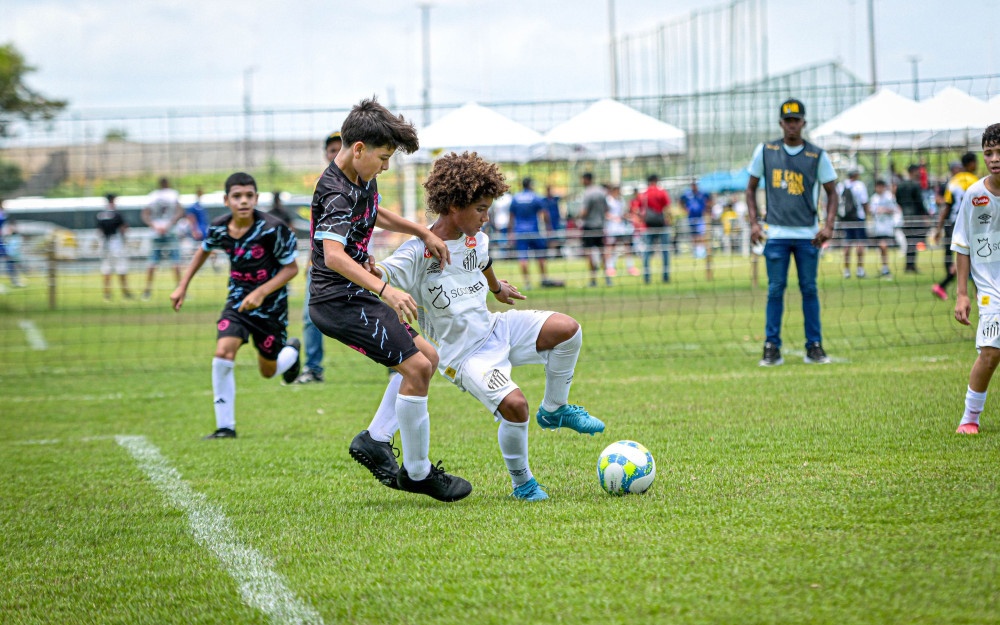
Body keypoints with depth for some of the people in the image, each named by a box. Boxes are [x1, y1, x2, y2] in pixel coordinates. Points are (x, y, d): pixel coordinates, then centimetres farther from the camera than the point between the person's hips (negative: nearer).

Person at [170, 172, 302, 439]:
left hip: (270, 305, -2)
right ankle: (225, 427, -10)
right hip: (238, 301, 2)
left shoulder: (272, 229, -23)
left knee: (268, 371, 11)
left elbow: (291, 268, -14)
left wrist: (261, 292, -25)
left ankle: (292, 350, 49)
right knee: (223, 354, -20)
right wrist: (183, 286, 13)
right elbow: (204, 250, 14)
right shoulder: (219, 229, -10)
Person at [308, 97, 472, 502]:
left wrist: (423, 233, 26)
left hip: (356, 297, 11)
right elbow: (333, 256, -38)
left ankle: (376, 440, 15)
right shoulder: (336, 194, -22)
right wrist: (386, 291, -47)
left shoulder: (362, 179, 9)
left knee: (426, 358, 15)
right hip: (338, 301, -11)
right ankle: (417, 473, -5)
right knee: (416, 366, -14)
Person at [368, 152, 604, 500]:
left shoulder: (476, 239, 5)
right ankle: (521, 482, -4)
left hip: (495, 329, 7)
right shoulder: (420, 252, -17)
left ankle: (554, 410, 7)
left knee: (567, 328, -15)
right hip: (464, 354, -7)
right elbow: (383, 274, -31)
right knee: (513, 405, -28)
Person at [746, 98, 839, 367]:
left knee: (809, 289, 3)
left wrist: (829, 225, -7)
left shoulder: (817, 155, 3)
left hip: (808, 235, 0)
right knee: (775, 290, -2)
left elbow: (831, 192, 7)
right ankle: (772, 348, 1)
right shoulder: (765, 151, 5)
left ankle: (814, 347, 7)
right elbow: (751, 188, 12)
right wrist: (754, 222, 1)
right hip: (776, 234, 0)